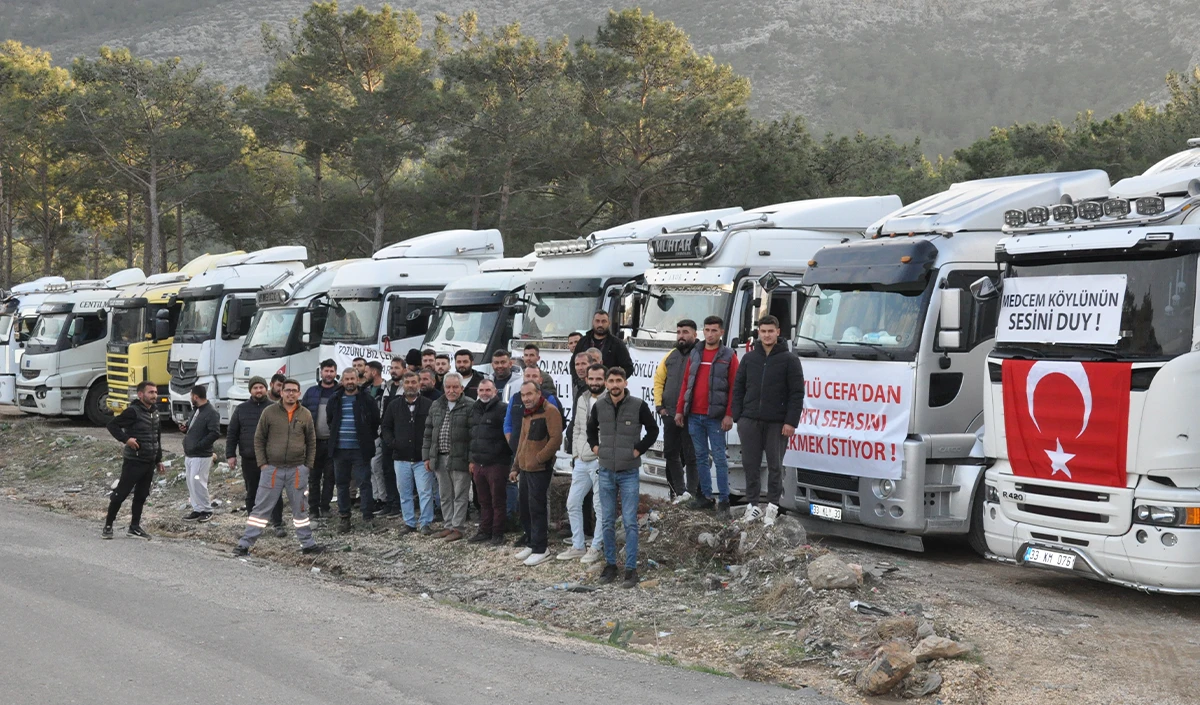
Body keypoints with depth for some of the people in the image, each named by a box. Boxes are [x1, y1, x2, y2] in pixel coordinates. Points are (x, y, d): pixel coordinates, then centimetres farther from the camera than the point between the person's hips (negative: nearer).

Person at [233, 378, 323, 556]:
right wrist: (262, 463, -4)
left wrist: (308, 465, 5)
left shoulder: (305, 415, 3)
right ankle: (245, 544, 5)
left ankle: (307, 543, 20)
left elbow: (311, 442, 11)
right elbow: (259, 439, 2)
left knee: (301, 508, 11)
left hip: (297, 470, 2)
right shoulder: (269, 412, -2)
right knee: (261, 508, 0)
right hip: (272, 468, -2)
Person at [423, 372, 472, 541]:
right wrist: (427, 456, 11)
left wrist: (472, 459, -16)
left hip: (459, 458, -6)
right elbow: (428, 433, 16)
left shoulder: (469, 406, -8)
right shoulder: (436, 406, 13)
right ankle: (447, 526, 22)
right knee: (445, 495, 13)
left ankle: (458, 527, 7)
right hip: (440, 458, 6)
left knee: (460, 495, 1)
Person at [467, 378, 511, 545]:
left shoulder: (502, 409, -9)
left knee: (498, 501, 0)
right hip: (478, 463, 7)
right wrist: (472, 459, 21)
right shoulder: (475, 409, 16)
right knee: (484, 501, 14)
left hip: (497, 463, -7)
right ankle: (485, 531, 21)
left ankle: (498, 533, 7)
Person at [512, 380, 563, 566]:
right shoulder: (526, 414, 17)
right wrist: (516, 466, 22)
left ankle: (541, 549, -1)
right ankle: (531, 543, 23)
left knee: (536, 508, -7)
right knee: (525, 508, 12)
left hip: (540, 469, -9)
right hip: (525, 468, 9)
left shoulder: (549, 411, -12)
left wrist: (539, 458, -17)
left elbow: (556, 439, -19)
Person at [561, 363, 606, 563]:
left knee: (602, 507, 0)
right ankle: (577, 546, 20)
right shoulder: (582, 400, 13)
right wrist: (575, 454, 15)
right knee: (572, 503, 10)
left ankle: (596, 548, 9)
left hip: (601, 462, -8)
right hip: (581, 461, 8)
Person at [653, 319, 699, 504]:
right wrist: (659, 405, 7)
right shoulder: (670, 356, 14)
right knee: (671, 454, 11)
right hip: (669, 413, 6)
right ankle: (678, 491, 21)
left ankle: (691, 492, 6)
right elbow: (658, 380, 18)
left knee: (690, 455, -1)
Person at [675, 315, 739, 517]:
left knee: (719, 458, -3)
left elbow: (734, 387, -5)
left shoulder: (728, 356, 0)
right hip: (694, 416, 5)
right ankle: (705, 496, 16)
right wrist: (679, 410, 9)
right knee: (700, 457, 9)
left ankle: (723, 500, 0)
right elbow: (685, 383, 14)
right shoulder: (694, 354, 13)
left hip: (715, 416, -5)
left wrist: (729, 415, -12)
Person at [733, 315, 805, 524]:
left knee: (775, 466, 3)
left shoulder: (789, 360, 0)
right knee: (750, 464, 4)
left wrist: (791, 422, -11)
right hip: (750, 421, 3)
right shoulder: (749, 358, 12)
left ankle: (772, 506, 11)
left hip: (777, 423, -3)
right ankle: (752, 505, 11)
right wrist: (737, 417, 3)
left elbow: (797, 393, -4)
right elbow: (738, 388, 13)